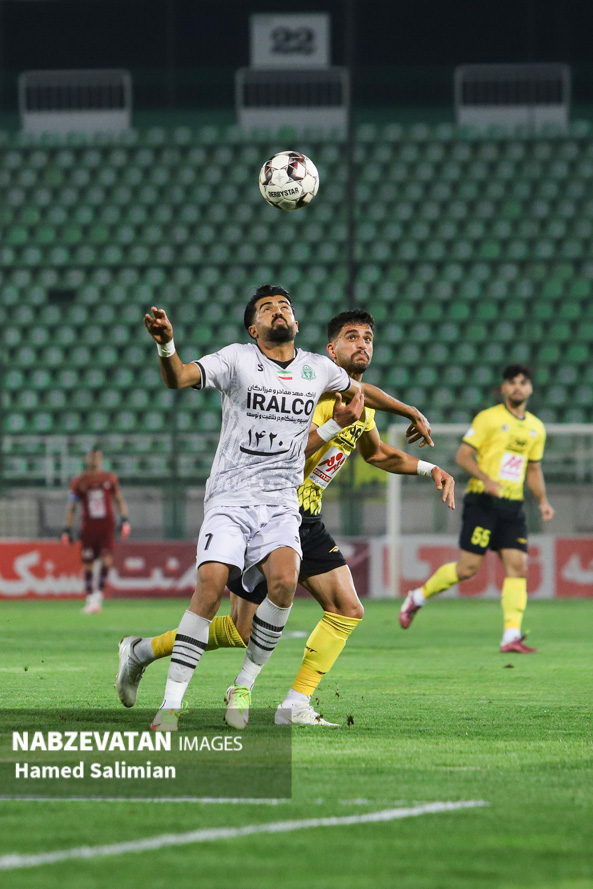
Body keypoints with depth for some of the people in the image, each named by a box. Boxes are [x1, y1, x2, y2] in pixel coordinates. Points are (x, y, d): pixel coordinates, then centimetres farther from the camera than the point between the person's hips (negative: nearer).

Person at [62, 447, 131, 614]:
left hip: (107, 525, 0)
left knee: (107, 559, -16)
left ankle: (99, 593, -4)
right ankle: (90, 598, 12)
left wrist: (124, 520, 3)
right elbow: (71, 507, 7)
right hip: (89, 526, 0)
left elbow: (119, 500, 14)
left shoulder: (109, 478, 5)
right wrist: (67, 530, 2)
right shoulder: (78, 482, 3)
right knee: (87, 564, 1)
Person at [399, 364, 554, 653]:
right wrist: (486, 479, -22)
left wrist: (542, 501, 9)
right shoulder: (488, 418, -4)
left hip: (513, 505, 6)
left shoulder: (536, 428, 14)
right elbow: (462, 455, -7)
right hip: (483, 501, -5)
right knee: (467, 568, -6)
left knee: (518, 566, -7)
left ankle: (511, 637, -8)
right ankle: (417, 598, 16)